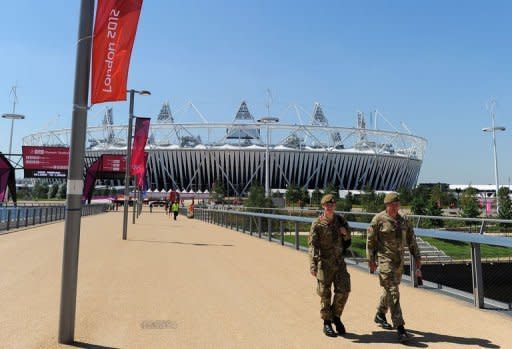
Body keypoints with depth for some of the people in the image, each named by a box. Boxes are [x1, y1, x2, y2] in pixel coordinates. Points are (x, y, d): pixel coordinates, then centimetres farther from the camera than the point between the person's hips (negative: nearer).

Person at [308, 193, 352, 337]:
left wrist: (346, 233, -7)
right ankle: (327, 323, 19)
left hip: (339, 262, 4)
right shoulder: (317, 224, -10)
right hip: (324, 263, -4)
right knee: (325, 294, 4)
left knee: (343, 290, 0)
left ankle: (336, 316, 23)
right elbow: (312, 245, -15)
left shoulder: (341, 220, 4)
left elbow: (347, 240, 17)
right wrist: (312, 265, -24)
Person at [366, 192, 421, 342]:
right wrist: (371, 260, -11)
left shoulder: (403, 221, 8)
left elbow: (411, 239, 13)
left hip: (399, 260, 7)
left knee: (391, 289, 19)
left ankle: (380, 315, 39)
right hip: (385, 259, -7)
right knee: (393, 292, -10)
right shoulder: (378, 219, -10)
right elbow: (370, 240, -9)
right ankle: (399, 327, -7)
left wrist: (417, 257, 9)